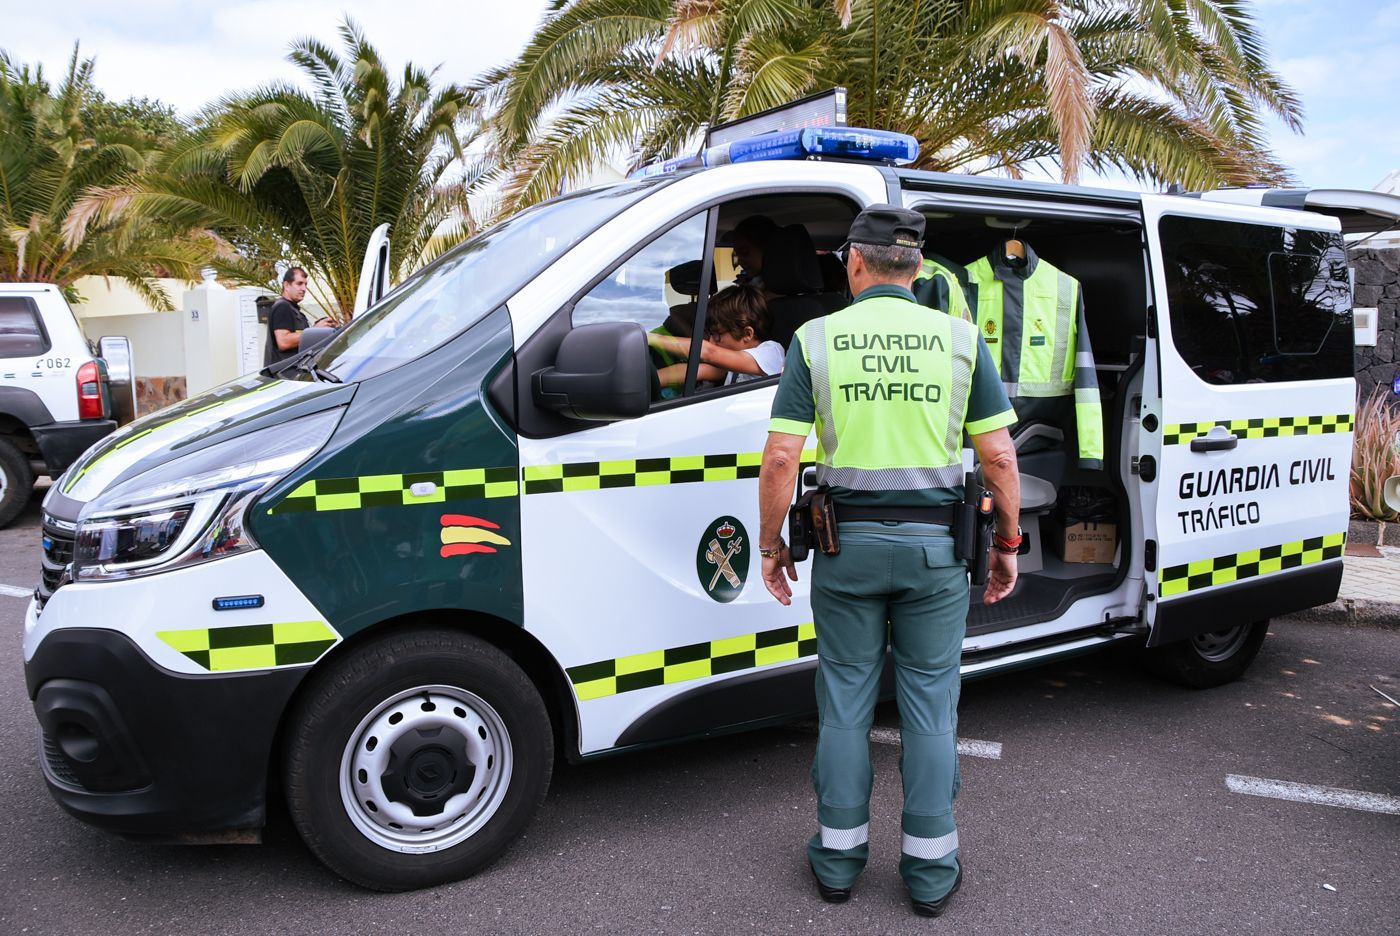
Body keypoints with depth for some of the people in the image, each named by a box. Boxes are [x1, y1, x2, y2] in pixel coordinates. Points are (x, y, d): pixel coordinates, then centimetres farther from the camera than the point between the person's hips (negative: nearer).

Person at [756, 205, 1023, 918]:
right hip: (935, 545, 1)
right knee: (929, 703, 11)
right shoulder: (960, 338, -1)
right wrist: (1008, 544, 9)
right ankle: (930, 869, 22)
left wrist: (770, 545, 3)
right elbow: (998, 457, -2)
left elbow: (780, 459, -8)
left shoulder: (817, 339, -3)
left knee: (845, 699, 13)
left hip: (846, 543, 0)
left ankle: (838, 857, 25)